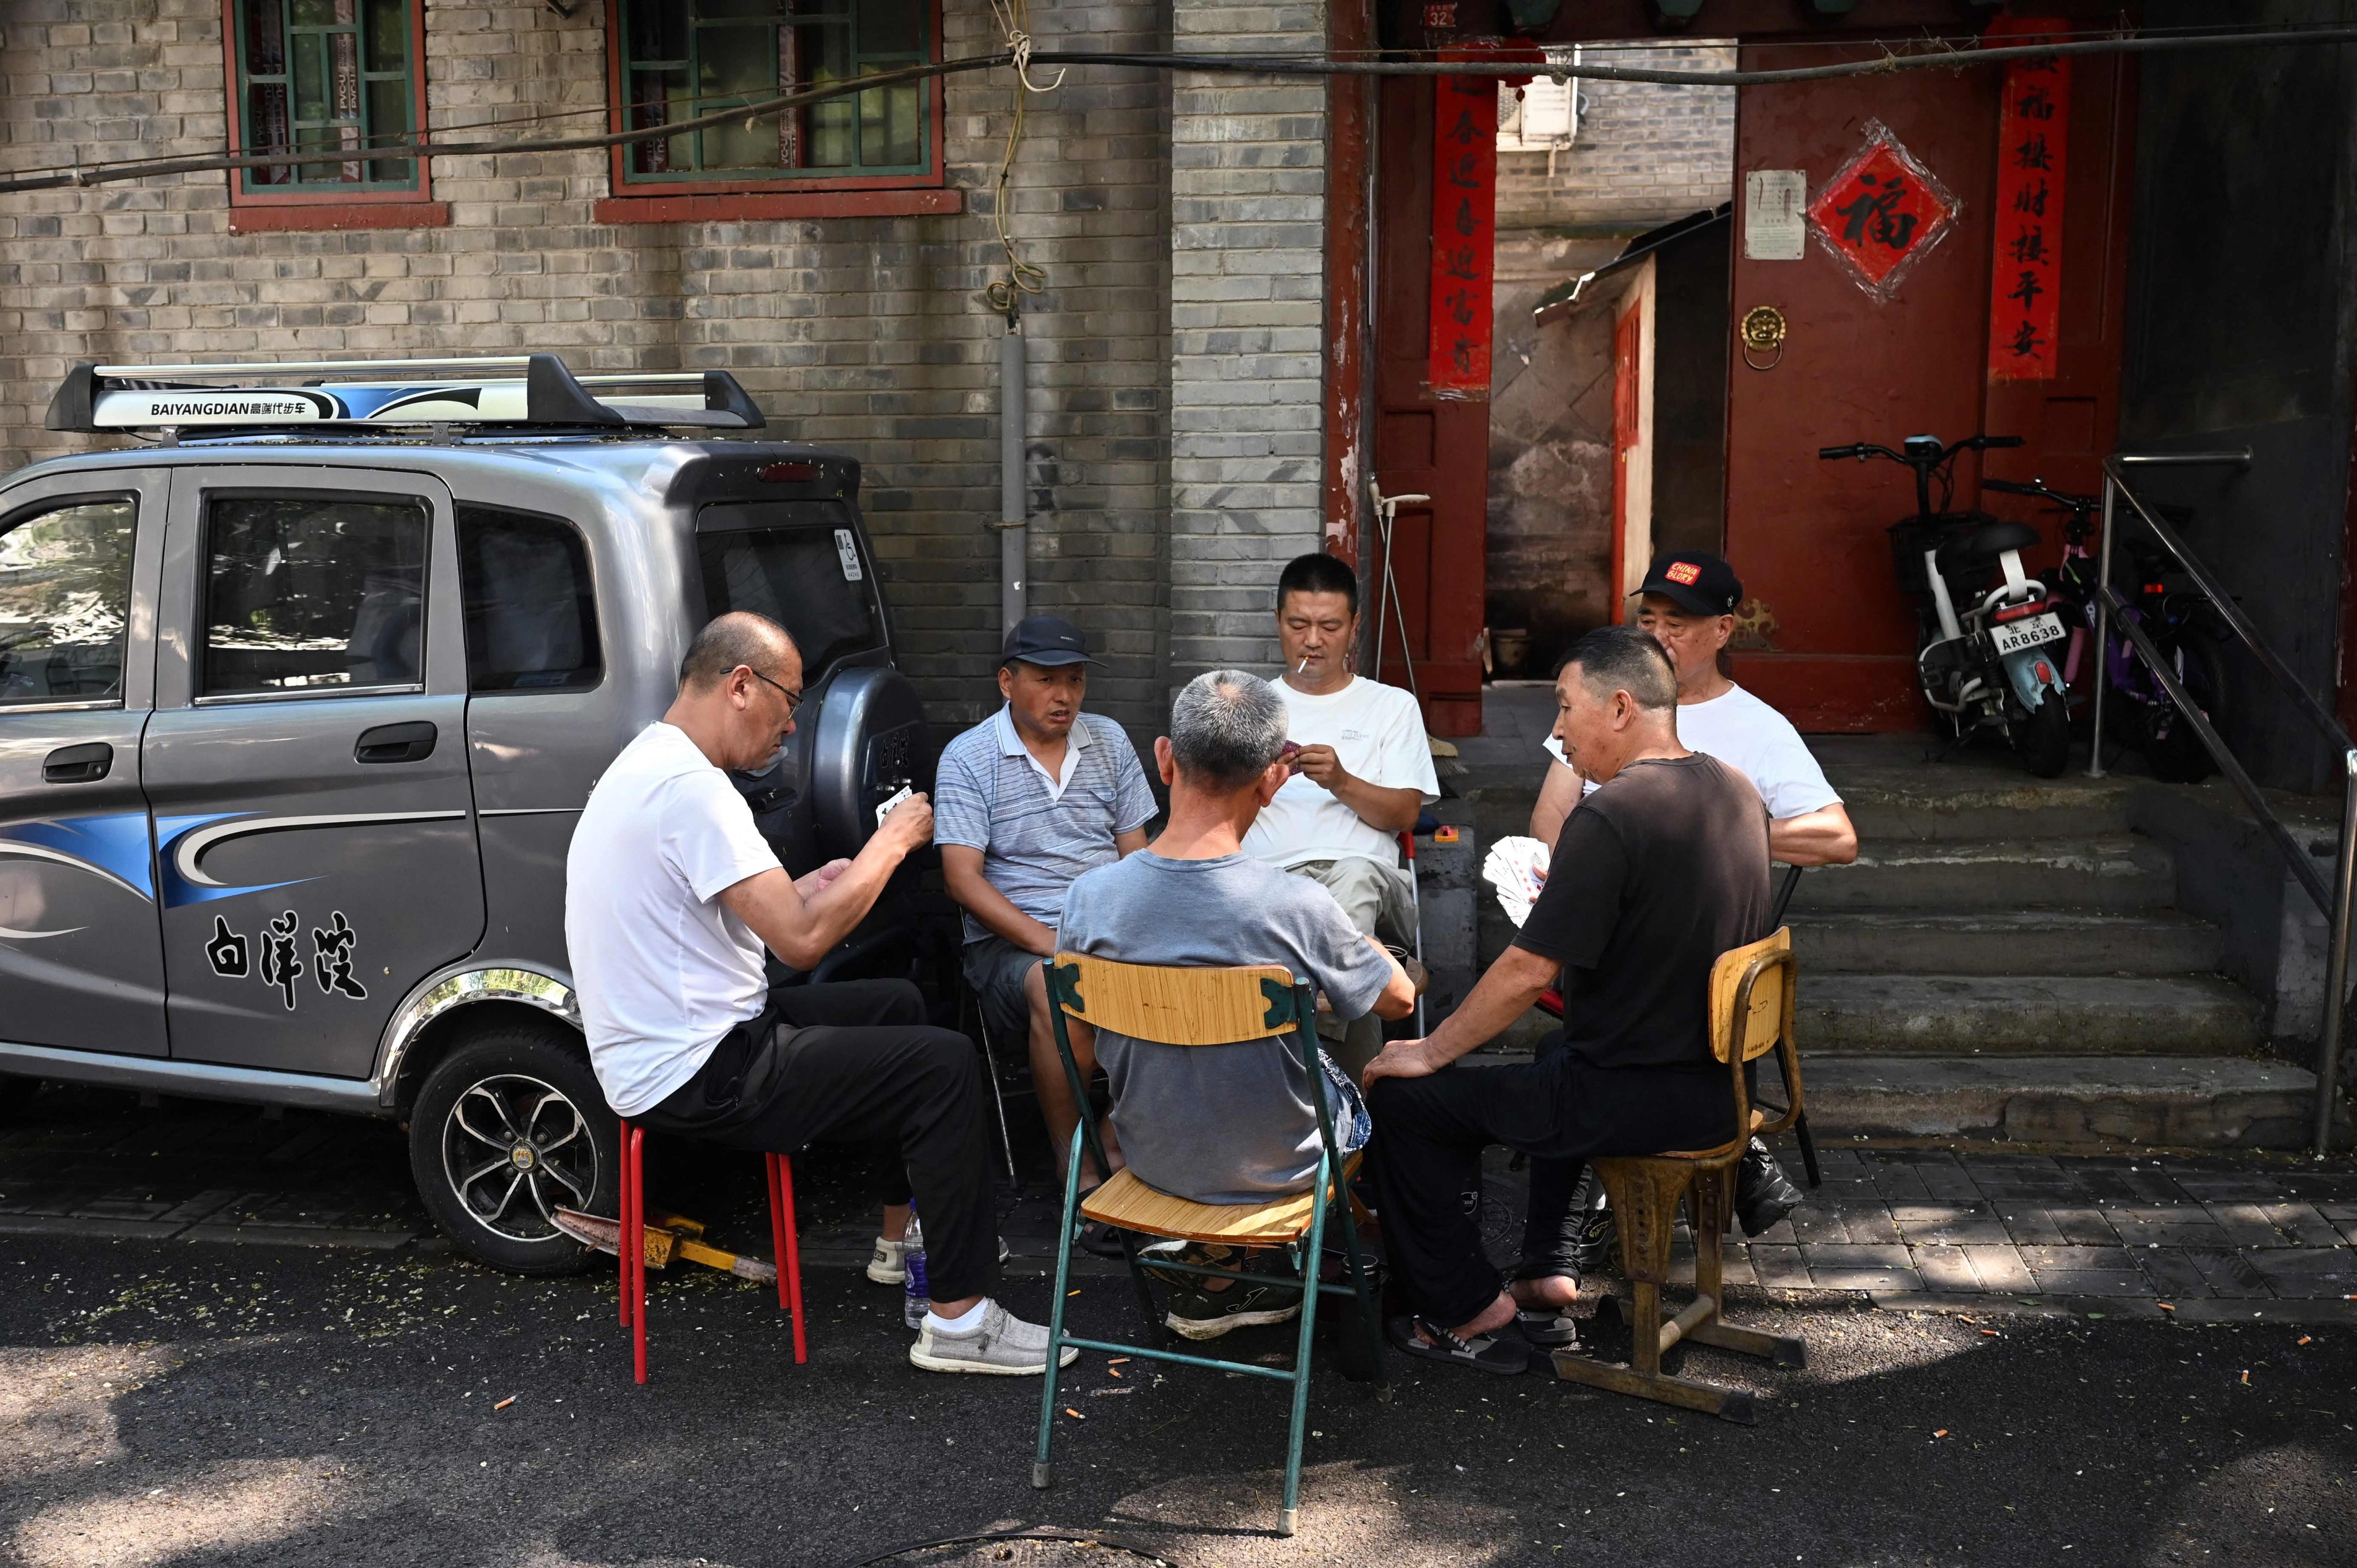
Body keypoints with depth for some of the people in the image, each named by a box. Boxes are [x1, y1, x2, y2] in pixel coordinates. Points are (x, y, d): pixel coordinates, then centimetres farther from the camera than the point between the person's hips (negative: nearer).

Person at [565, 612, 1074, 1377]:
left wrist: (809, 890, 10)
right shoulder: (691, 785, -22)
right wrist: (891, 842, -12)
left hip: (681, 1041, 11)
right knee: (943, 1064, -12)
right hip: (695, 1077, -11)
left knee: (895, 1003, 22)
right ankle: (959, 1319, -7)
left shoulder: (646, 768, 13)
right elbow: (801, 939, -25)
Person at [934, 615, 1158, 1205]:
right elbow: (963, 879, -8)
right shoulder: (967, 757, -1)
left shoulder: (1109, 741, 13)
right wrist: (1048, 942, -20)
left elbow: (1135, 853, 13)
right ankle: (1075, 1169, -21)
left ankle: (1120, 1145, -15)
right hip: (1010, 940, -4)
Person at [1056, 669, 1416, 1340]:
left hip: (1152, 1157, 3)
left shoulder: (1089, 898, -19)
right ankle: (1220, 1278, 31)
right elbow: (1399, 998, -8)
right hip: (1275, 1169, -3)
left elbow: (1078, 1045, -3)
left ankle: (1208, 1271, 25)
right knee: (1368, 1088, 29)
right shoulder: (1297, 907, -28)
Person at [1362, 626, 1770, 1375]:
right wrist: (1568, 893, 17)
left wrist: (1429, 1052, -9)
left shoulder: (1609, 817, -22)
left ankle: (1471, 1313, 12)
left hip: (1637, 1100, -9)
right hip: (1717, 1082, 9)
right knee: (1551, 1055, 36)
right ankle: (1547, 1277, 32)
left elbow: (1530, 971, -21)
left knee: (1402, 1097, 1)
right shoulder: (1735, 791, 5)